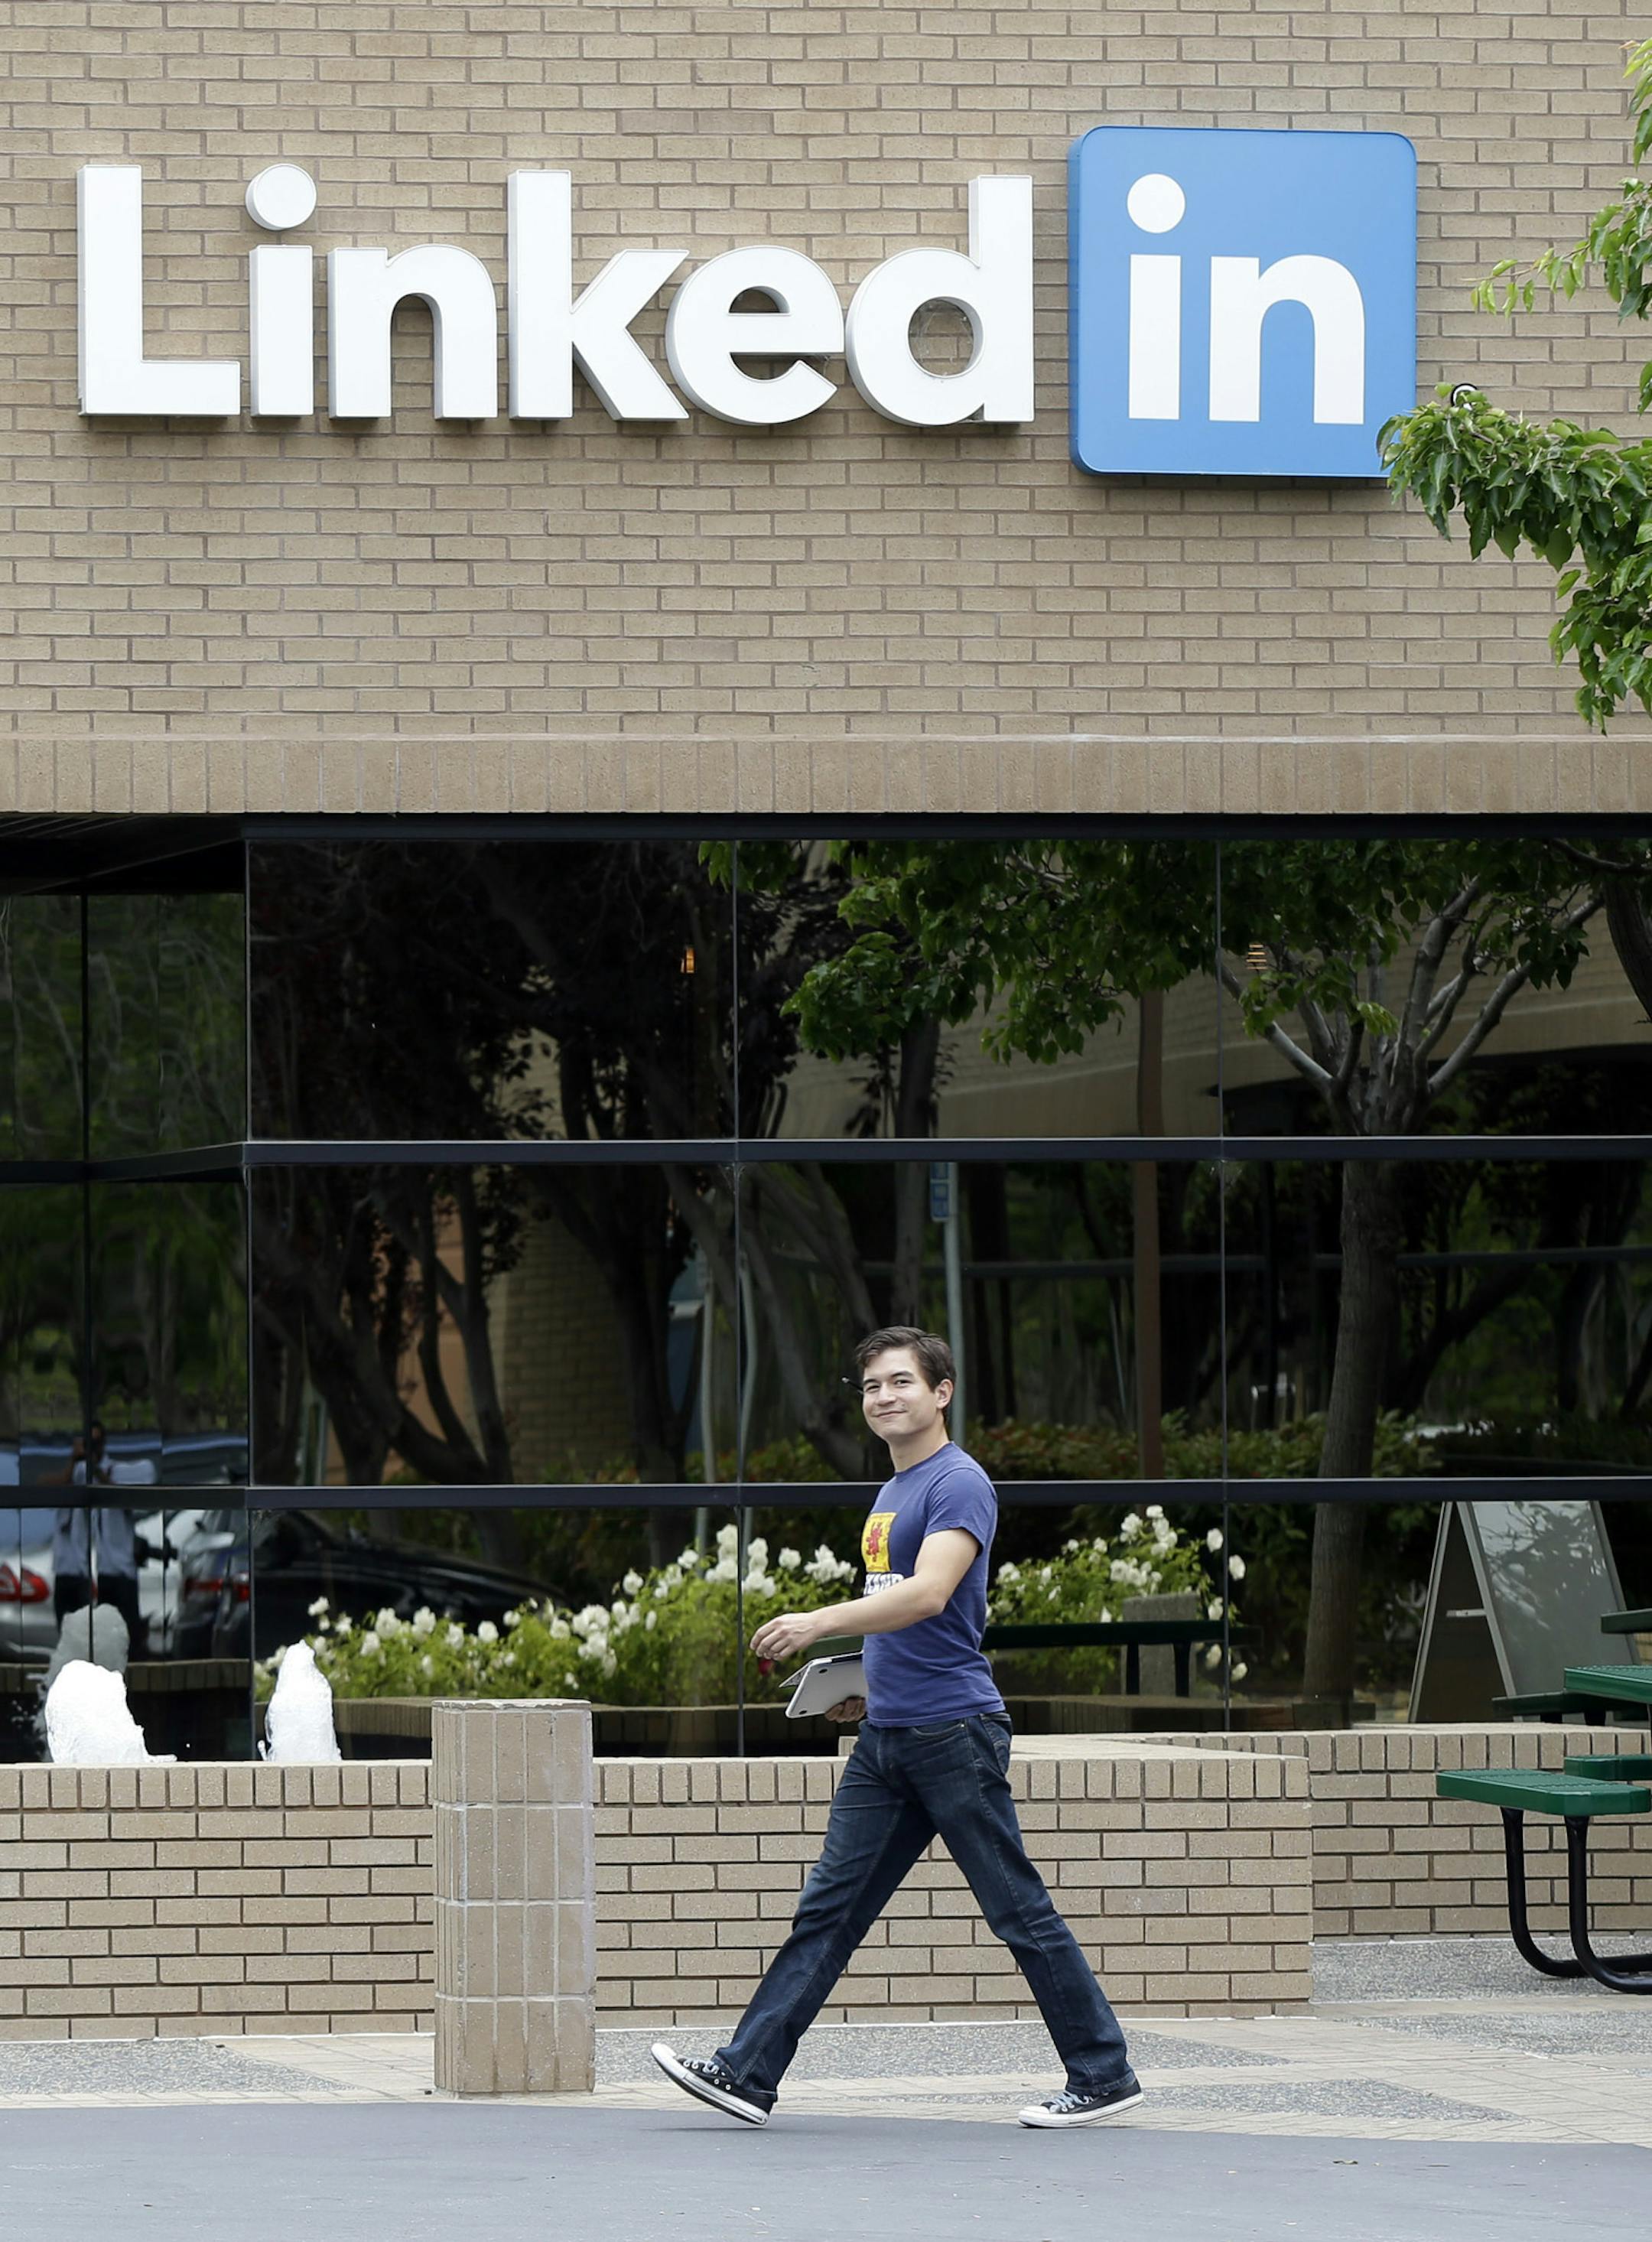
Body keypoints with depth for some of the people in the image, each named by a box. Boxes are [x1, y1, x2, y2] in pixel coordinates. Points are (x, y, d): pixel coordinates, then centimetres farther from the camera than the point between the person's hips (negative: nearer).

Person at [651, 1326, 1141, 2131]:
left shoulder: (958, 1483, -10)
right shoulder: (891, 1493, 18)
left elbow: (929, 1594, -25)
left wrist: (822, 1624, -32)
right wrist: (866, 1685, 12)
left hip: (954, 1730, -9)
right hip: (885, 1735, 9)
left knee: (1019, 1911, -2)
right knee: (828, 1908, 4)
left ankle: (1104, 2075, 7)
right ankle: (748, 2072, 1)